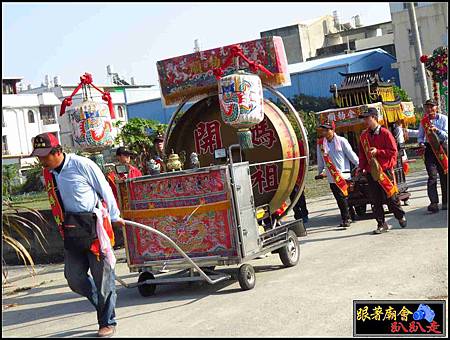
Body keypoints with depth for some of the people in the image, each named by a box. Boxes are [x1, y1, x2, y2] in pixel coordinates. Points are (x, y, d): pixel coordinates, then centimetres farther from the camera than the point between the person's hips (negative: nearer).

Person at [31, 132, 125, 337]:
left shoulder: (82, 165, -12)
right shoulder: (48, 174, 7)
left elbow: (105, 191, -3)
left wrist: (114, 217, 6)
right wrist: (65, 227, 18)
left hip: (94, 226, -6)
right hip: (71, 232, 6)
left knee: (102, 278, 2)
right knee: (74, 278, 3)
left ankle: (107, 323, 16)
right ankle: (103, 303, 29)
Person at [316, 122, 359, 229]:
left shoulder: (341, 141, -2)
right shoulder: (321, 143, 7)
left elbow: (351, 154, 1)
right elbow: (320, 159, 18)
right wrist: (320, 172, 25)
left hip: (343, 174, -3)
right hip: (331, 176, 3)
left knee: (343, 197, -8)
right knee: (339, 199, 3)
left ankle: (346, 218, -1)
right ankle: (347, 218, 11)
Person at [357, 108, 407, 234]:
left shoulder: (385, 133, -6)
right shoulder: (363, 136, 9)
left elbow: (393, 152, -8)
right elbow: (362, 154, 15)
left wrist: (378, 152, -17)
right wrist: (361, 167, 2)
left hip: (385, 170, -4)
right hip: (371, 172, 4)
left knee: (391, 197, 2)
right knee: (375, 200, 4)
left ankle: (401, 216, 26)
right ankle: (381, 224, 13)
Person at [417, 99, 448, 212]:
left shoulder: (443, 119, 1)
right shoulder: (424, 121, 8)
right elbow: (420, 136, 16)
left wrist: (437, 130, -23)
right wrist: (421, 143, -5)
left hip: (442, 148, -1)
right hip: (429, 149, 1)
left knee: (444, 175, 4)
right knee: (432, 176, -10)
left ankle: (445, 202, 15)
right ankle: (434, 203, -15)